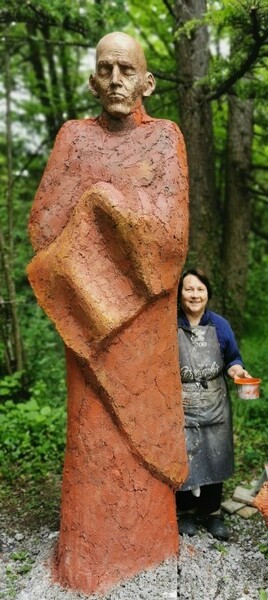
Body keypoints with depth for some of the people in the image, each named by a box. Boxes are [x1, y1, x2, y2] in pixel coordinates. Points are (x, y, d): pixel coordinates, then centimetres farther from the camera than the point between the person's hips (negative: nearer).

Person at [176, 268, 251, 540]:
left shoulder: (220, 325, 1)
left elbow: (233, 358, 11)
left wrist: (235, 368, -11)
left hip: (215, 407, 3)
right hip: (181, 408, -3)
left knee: (214, 459, 11)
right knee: (183, 461, 4)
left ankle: (212, 513, 31)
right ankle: (186, 512, 29)